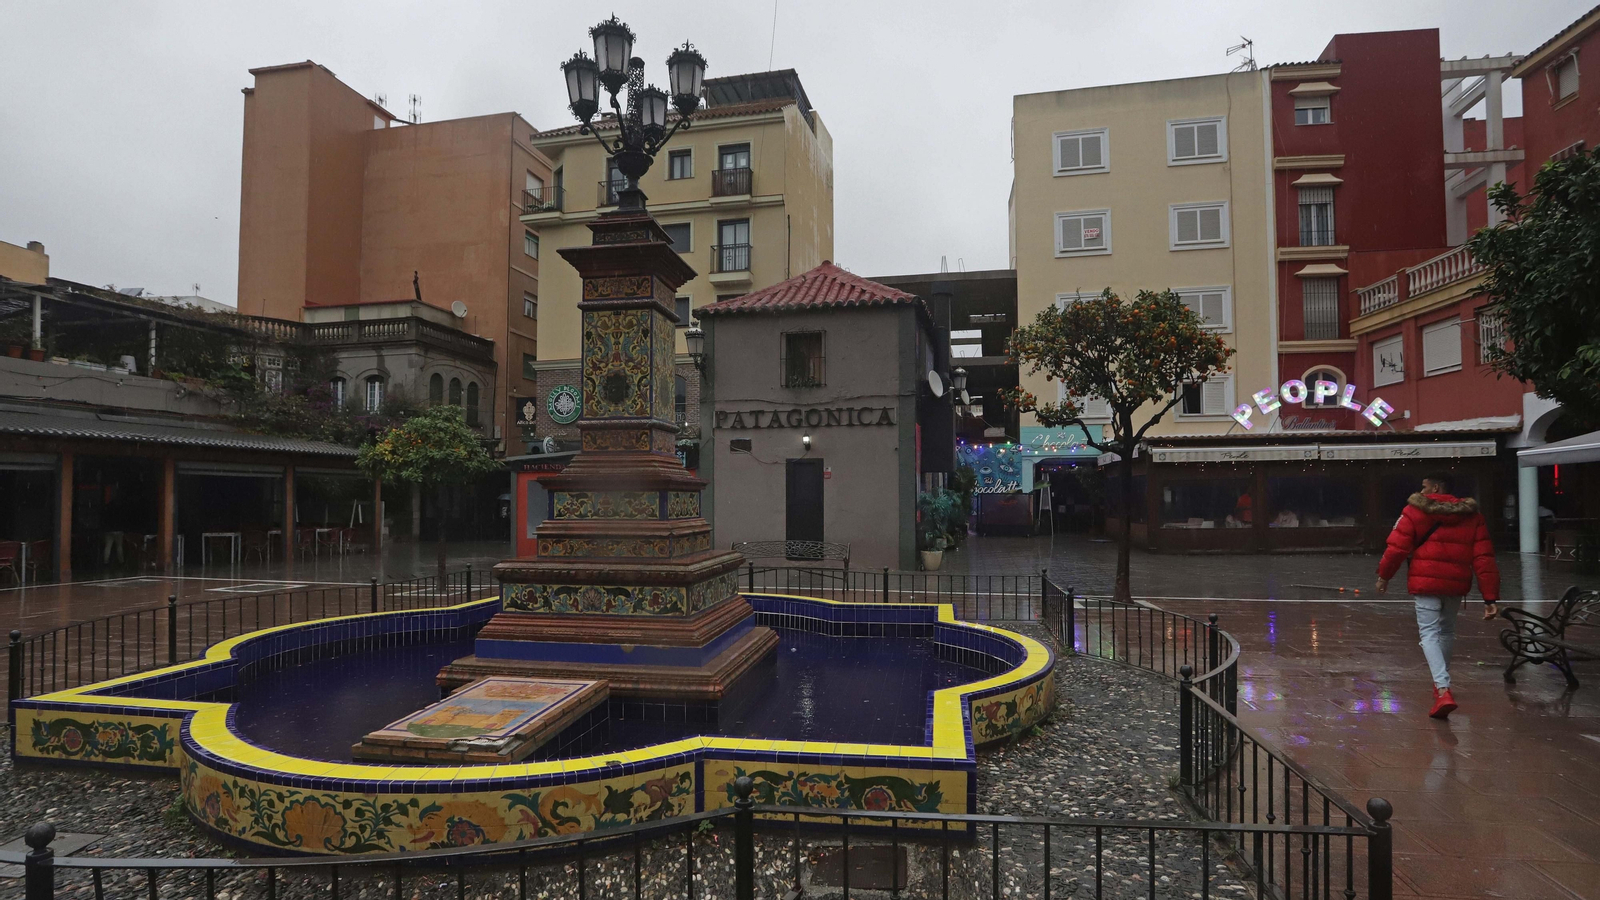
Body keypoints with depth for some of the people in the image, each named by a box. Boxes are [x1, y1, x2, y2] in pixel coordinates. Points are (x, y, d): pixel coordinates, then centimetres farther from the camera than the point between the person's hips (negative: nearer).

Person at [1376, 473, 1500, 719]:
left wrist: (1384, 575, 7)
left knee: (1429, 633, -1)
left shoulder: (1415, 510, -5)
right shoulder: (1472, 515, 7)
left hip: (1425, 582, -4)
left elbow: (1397, 547, -7)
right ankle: (1442, 679, 39)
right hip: (1456, 584, 5)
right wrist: (1490, 597, 2)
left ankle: (1443, 689, -16)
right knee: (1446, 630, 22)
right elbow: (1484, 558, 2)